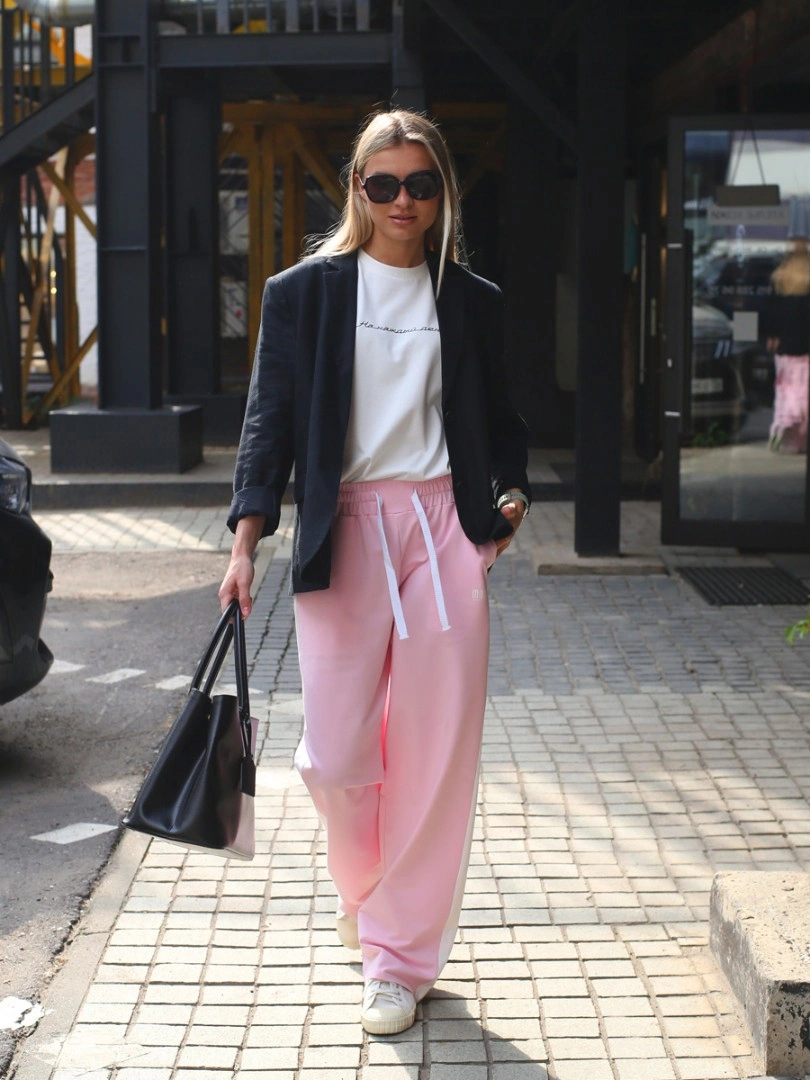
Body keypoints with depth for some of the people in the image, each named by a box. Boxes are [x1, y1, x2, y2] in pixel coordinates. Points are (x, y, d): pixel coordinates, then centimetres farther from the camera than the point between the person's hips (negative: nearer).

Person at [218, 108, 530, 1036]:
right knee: (335, 757, -4)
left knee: (434, 751, 1)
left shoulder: (472, 301, 11)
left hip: (445, 527, 2)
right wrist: (245, 541, -6)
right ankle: (363, 883, 31)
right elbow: (271, 419, 2)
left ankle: (402, 954, 16)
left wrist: (511, 493, 1)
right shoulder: (304, 291, 5)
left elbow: (498, 419, 19)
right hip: (343, 531, -1)